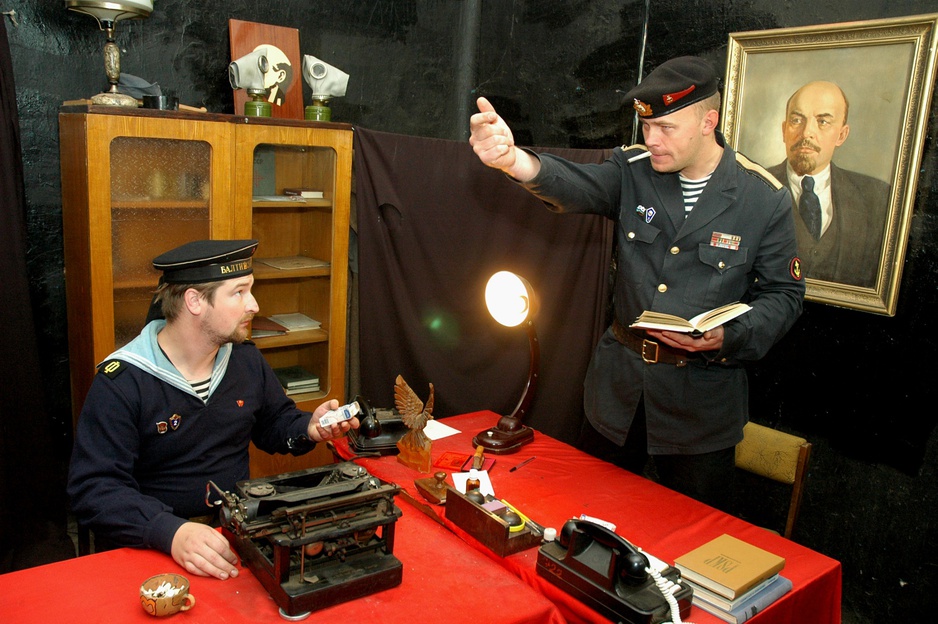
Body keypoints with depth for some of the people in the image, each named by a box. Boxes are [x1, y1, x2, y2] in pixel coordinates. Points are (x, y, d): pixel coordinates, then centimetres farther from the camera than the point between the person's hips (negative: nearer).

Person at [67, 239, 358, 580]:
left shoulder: (247, 360, 6)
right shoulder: (121, 382, -12)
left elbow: (276, 422, 21)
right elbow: (93, 488, -17)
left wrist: (308, 428, -3)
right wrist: (171, 532, -33)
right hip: (151, 547, -5)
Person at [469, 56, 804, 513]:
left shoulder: (765, 199, -8)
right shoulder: (633, 171, -3)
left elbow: (784, 294, -1)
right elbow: (576, 188, -23)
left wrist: (728, 337, -21)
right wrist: (513, 159, -45)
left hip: (702, 396, -2)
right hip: (618, 386, 3)